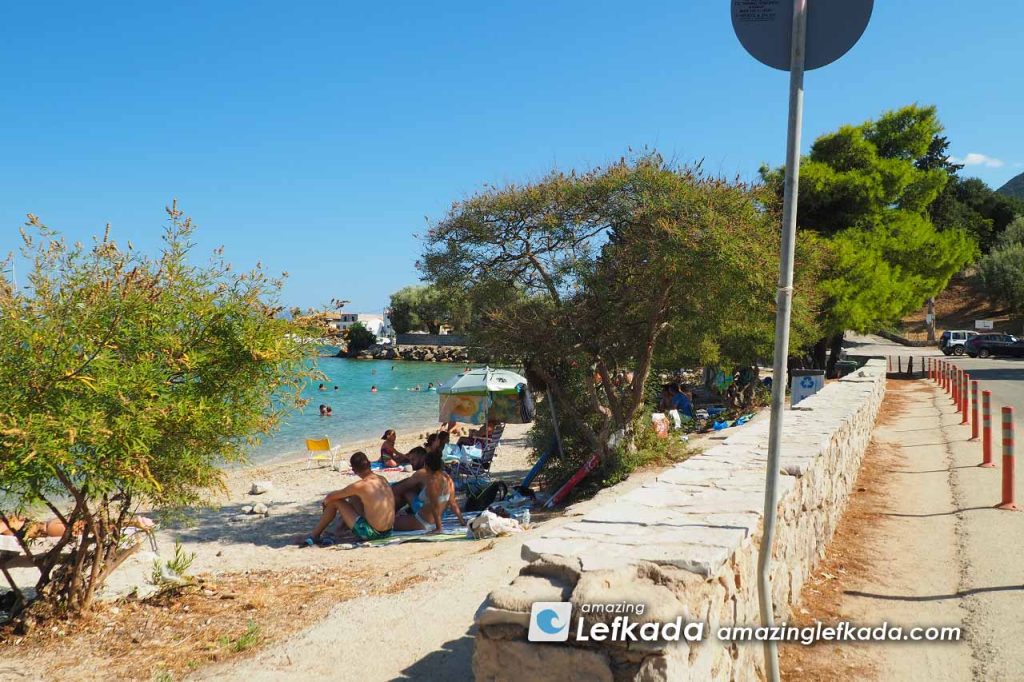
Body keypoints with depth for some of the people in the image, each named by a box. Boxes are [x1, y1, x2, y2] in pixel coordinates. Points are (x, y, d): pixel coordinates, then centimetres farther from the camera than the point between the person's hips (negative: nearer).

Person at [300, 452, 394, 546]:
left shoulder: (360, 486, -15)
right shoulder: (383, 479, 4)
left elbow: (330, 497, -1)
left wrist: (325, 501, 20)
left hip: (371, 533, -7)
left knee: (334, 501, 4)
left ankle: (314, 536, 17)